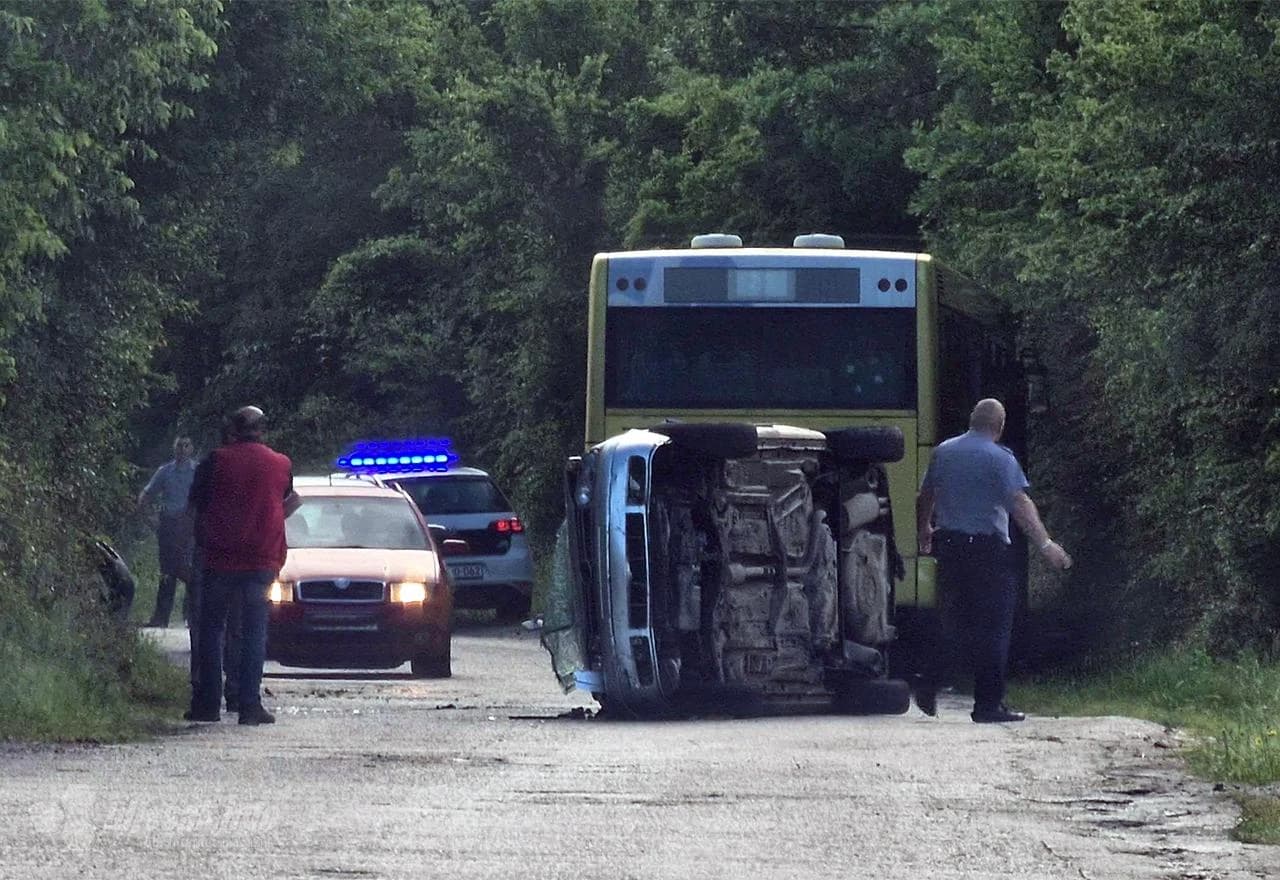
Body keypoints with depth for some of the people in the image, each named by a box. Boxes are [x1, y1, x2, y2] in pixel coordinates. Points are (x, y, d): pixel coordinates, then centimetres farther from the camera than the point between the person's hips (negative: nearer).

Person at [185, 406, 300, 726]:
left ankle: (207, 702, 7)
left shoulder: (217, 461, -4)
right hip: (262, 559, 1)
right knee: (254, 631, 5)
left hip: (219, 558, -1)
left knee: (211, 629, 10)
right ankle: (250, 705, -3)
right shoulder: (282, 465, 2)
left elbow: (196, 502, 2)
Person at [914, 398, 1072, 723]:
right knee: (993, 627, 0)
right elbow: (1020, 503, -20)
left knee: (950, 621, 18)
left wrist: (925, 533, 38)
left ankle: (928, 690, 16)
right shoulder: (999, 458, -10)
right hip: (987, 548, -6)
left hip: (949, 546, 6)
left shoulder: (943, 452, 9)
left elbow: (924, 498, 20)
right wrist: (1046, 544, -23)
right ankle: (988, 705, 0)